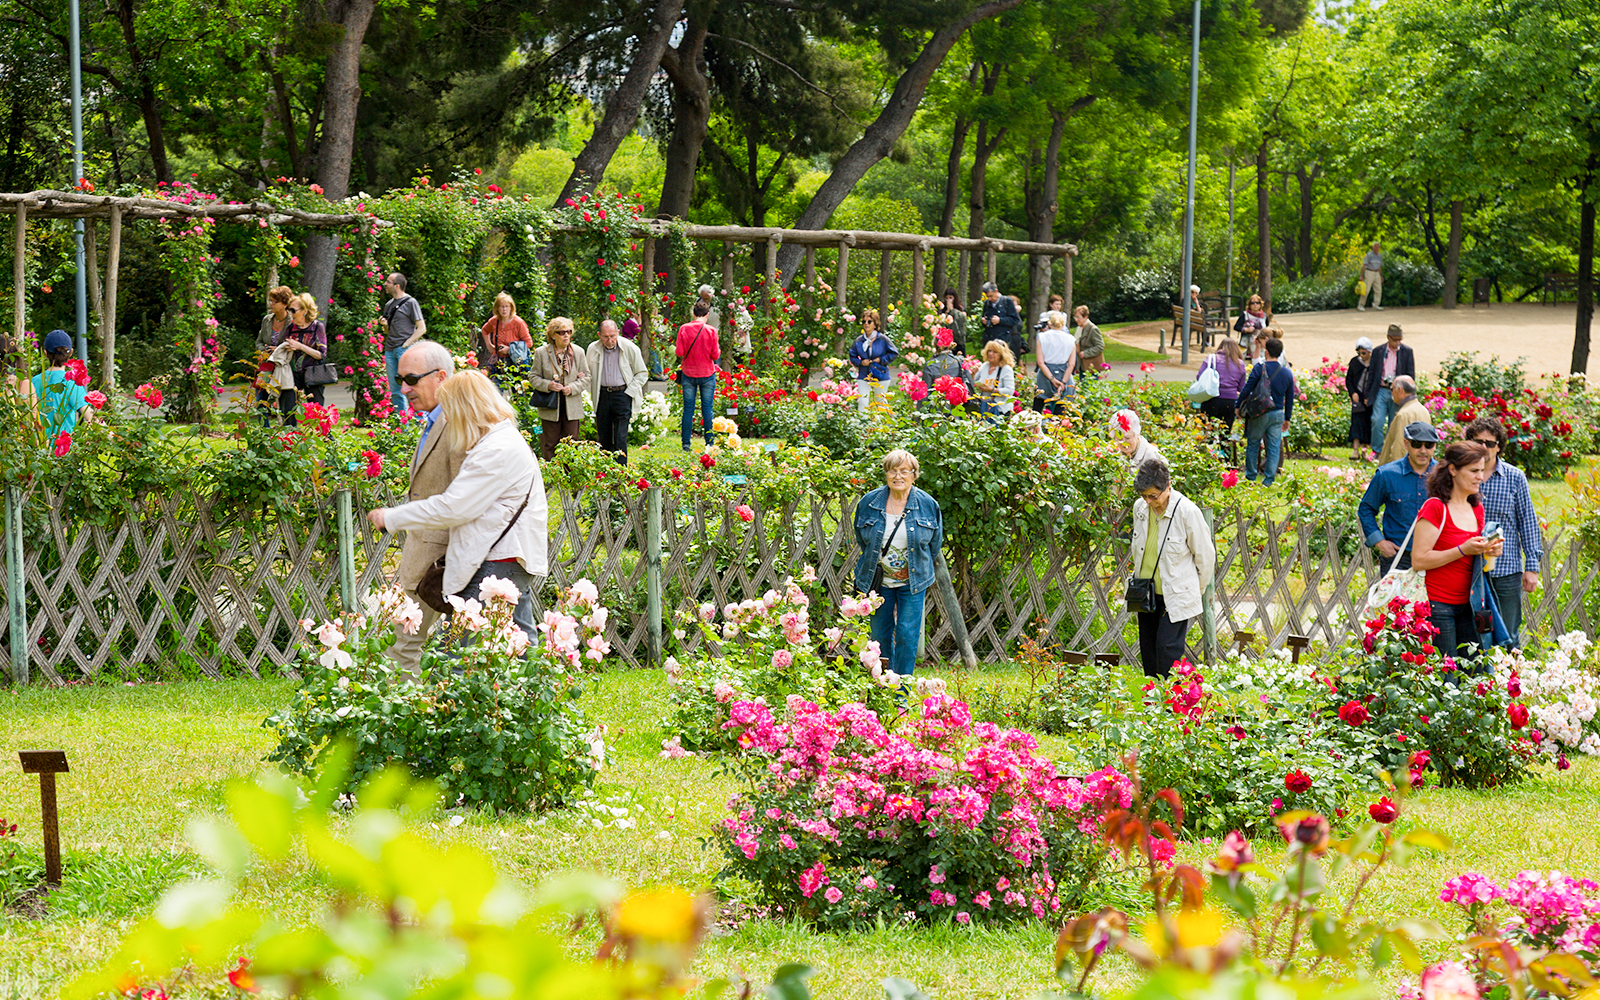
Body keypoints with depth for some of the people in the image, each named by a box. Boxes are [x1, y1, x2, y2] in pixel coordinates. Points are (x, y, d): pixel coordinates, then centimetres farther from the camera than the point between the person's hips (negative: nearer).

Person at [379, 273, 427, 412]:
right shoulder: (388, 305, 18)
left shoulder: (410, 303, -4)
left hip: (404, 349, -7)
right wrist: (384, 325, 4)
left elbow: (422, 329, -8)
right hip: (390, 351, 7)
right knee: (395, 392, 6)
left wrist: (405, 345, -12)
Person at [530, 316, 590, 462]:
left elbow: (586, 377, 8)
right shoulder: (541, 353, -1)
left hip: (572, 409, 2)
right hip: (550, 409, -2)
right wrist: (547, 385, -17)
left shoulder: (578, 353, 5)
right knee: (550, 445, 3)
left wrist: (573, 388, -11)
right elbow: (533, 377, 2)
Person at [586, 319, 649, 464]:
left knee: (620, 438, -9)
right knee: (603, 438, 5)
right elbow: (588, 373, 20)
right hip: (602, 396, 3)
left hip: (622, 395, -3)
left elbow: (642, 374, 3)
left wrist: (628, 393, -5)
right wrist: (592, 395, 6)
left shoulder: (630, 348, -5)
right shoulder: (593, 349, 3)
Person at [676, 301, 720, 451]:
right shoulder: (711, 330, -8)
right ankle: (709, 443, 6)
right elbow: (715, 355, -5)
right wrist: (718, 349, 16)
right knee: (707, 409, 5)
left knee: (688, 409, 5)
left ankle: (686, 444, 4)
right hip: (707, 374, -1)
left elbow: (680, 352, -7)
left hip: (688, 374, 1)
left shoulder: (684, 329, -6)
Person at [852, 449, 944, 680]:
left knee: (907, 634, -6)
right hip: (878, 580, 1)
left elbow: (934, 545, 8)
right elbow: (861, 539, 13)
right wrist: (873, 563, 12)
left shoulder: (928, 505, -6)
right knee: (881, 634, 8)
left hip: (912, 582, -1)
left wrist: (915, 569, 7)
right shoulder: (869, 503, -5)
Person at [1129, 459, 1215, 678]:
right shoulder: (1140, 507, -1)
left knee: (1167, 648, -12)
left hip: (1176, 596, -6)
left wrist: (1196, 592, 3)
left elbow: (1205, 557, -6)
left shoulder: (1187, 512, -18)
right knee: (1148, 650, 9)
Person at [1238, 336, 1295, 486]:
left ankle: (1250, 476, 17)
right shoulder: (1287, 373, 3)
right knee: (1274, 447, 7)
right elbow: (1290, 398, 10)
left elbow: (1246, 390, -10)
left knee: (1252, 444, 11)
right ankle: (1269, 479, 5)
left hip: (1260, 413, -3)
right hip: (1278, 414, 3)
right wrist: (1287, 418, 19)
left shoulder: (1259, 369, -11)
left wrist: (1238, 405, 4)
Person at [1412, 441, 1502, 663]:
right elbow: (1418, 559, -16)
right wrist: (1463, 550, -20)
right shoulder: (1435, 507, -10)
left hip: (1466, 604, 7)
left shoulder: (1476, 509, 14)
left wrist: (1488, 551, 4)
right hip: (1438, 604, -7)